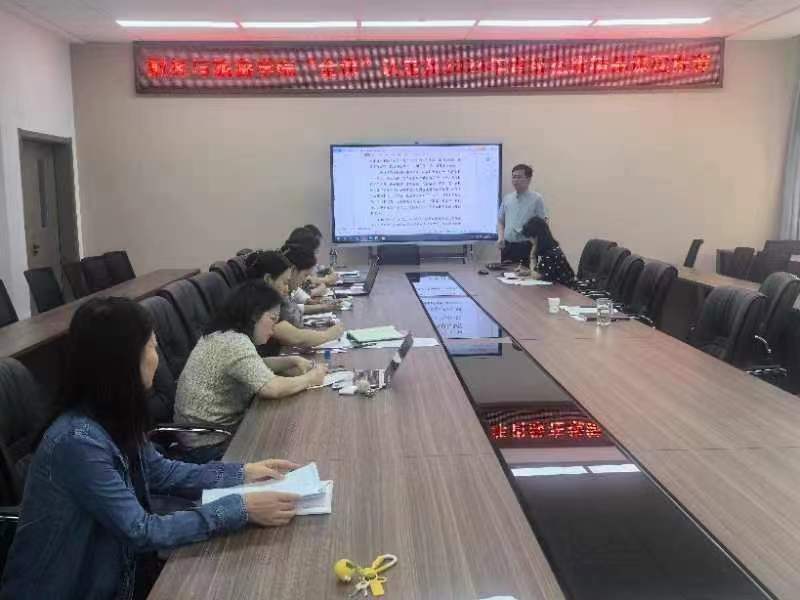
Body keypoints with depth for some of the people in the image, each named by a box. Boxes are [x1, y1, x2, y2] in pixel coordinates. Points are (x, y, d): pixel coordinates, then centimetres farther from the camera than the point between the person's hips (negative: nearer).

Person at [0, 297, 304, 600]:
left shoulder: (112, 415, -3)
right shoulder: (79, 440, -29)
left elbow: (160, 472, 9)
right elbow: (141, 531, -25)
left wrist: (243, 473, 2)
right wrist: (241, 509, -25)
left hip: (113, 569, 7)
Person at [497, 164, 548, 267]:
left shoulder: (536, 199, -1)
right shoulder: (507, 198, 12)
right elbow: (500, 221, 18)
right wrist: (500, 237, 0)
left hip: (526, 247, -4)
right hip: (507, 246, 4)